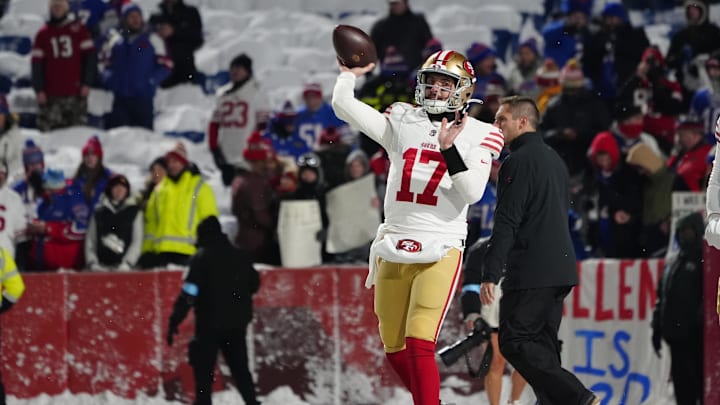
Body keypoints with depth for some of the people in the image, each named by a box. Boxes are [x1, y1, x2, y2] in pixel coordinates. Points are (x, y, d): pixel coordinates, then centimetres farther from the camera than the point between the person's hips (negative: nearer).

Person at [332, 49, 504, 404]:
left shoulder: (476, 135, 0)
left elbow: (472, 192, -13)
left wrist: (449, 150, -24)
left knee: (419, 345, -17)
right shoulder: (401, 122, 8)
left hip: (439, 251, -5)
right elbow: (344, 107, 4)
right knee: (394, 348, 12)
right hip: (393, 251, 5)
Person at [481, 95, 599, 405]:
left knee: (514, 342, -8)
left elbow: (506, 223, -17)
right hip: (560, 271, 9)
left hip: (530, 273, -9)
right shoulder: (554, 160, 21)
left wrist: (490, 274, -19)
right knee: (542, 347, 10)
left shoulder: (518, 162, -10)